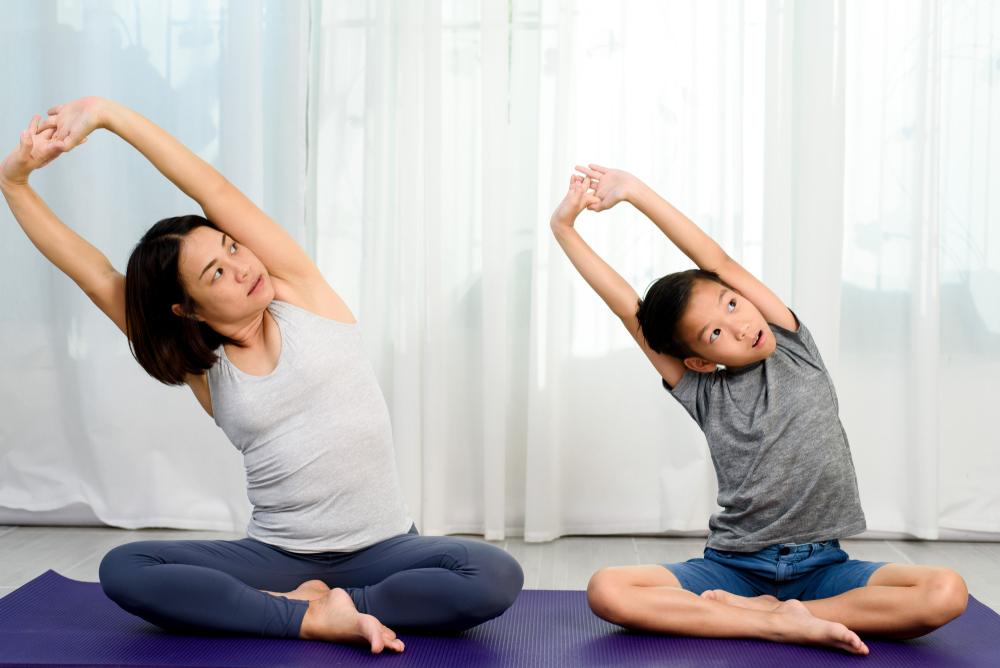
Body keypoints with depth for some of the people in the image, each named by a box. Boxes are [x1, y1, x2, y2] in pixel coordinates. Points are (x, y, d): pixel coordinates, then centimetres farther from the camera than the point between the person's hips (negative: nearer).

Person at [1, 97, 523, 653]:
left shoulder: (300, 292, -1)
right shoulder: (201, 369, 2)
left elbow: (216, 193, -10)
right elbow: (94, 274, -2)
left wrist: (106, 113, -10)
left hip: (383, 549, -1)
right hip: (277, 556, 2)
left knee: (496, 577, -30)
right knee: (123, 570, -22)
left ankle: (317, 605, -17)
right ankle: (313, 618, -24)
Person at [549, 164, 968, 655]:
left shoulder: (796, 352, 3)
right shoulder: (702, 393, 2)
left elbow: (721, 265, -5)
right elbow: (627, 308, -3)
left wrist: (634, 190, -7)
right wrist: (564, 227, -7)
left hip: (821, 565, 1)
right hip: (733, 566, -1)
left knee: (946, 593, -28)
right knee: (606, 591, -27)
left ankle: (761, 611, -21)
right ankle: (784, 624, -27)